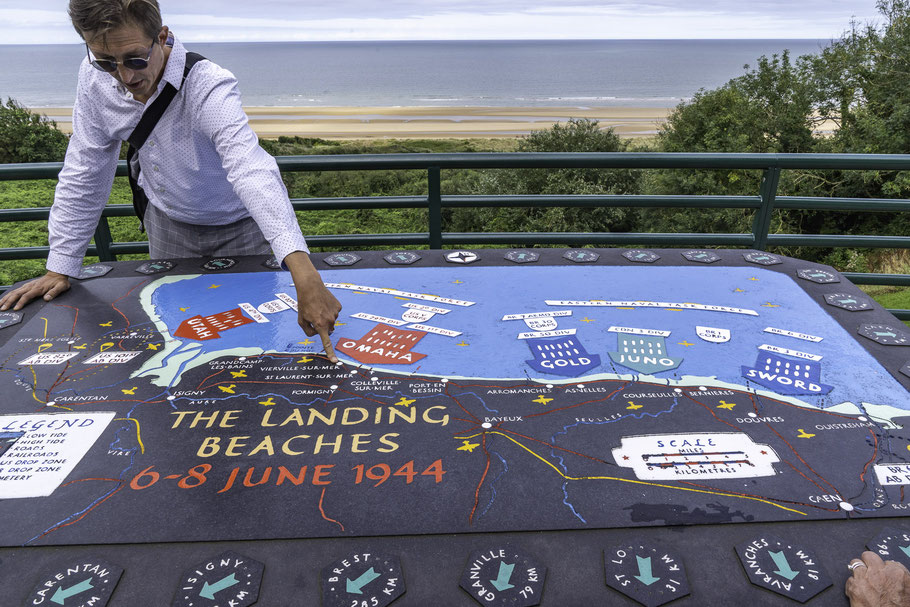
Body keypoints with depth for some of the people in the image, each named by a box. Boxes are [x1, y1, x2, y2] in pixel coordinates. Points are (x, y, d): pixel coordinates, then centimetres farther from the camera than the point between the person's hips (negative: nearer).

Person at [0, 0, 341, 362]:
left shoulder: (209, 86, -33)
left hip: (238, 226, -4)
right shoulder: (95, 79, -16)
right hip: (168, 222, 4)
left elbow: (251, 171, -50)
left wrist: (304, 276, -63)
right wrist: (60, 268, -7)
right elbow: (84, 173, -7)